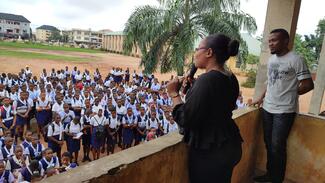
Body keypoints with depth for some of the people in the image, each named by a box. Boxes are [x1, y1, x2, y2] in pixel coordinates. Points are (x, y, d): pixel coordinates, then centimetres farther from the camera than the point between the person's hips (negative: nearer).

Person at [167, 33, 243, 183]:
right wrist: (192, 88, 6)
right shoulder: (231, 79, 4)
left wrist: (174, 94, -11)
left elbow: (186, 120, -24)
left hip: (209, 152, -9)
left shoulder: (207, 79, -24)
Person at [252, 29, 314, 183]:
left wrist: (289, 95, 0)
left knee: (277, 146, 1)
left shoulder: (296, 60, -12)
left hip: (284, 111, -7)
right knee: (269, 144, 15)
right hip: (268, 108, 7)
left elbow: (308, 85, -10)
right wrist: (262, 98, 13)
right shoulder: (271, 59, 10)